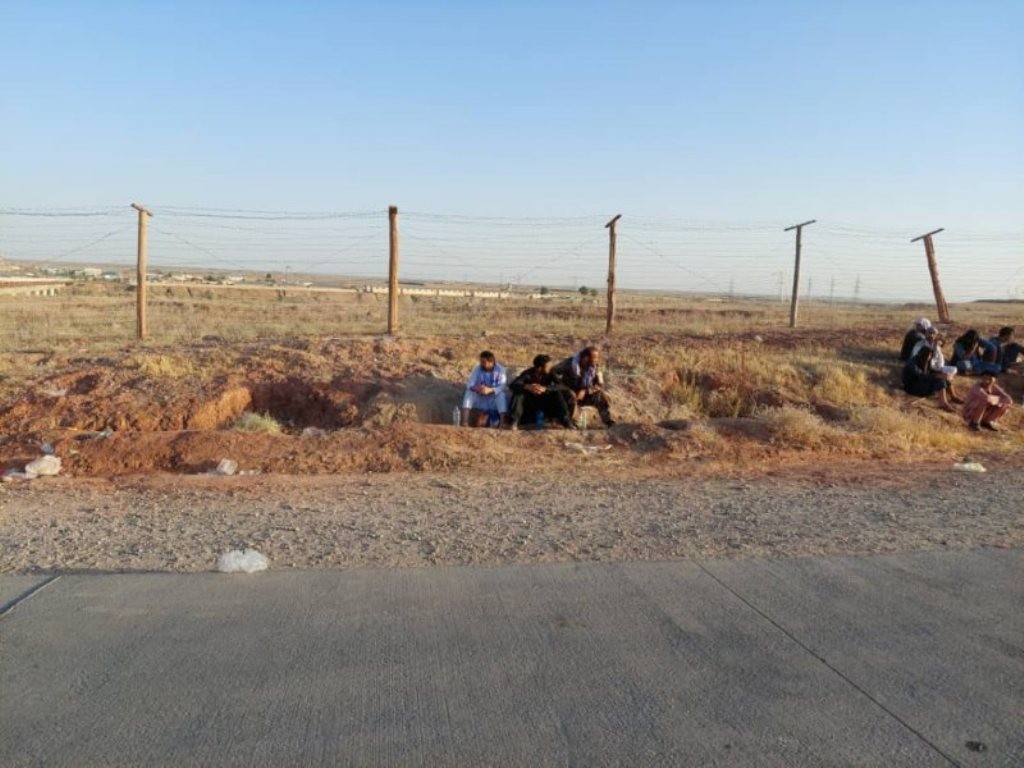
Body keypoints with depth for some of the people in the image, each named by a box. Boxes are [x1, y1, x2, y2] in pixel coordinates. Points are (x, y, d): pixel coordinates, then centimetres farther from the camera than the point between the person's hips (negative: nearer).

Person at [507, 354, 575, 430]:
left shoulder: (549, 374, -12)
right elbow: (512, 385, -29)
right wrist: (527, 387, -48)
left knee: (557, 393, -24)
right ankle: (514, 422, -32)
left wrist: (545, 388, -43)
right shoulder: (528, 374, -16)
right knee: (518, 392, -28)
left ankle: (566, 421, -27)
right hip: (529, 403, -1)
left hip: (544, 403, 1)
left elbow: (560, 386, -26)